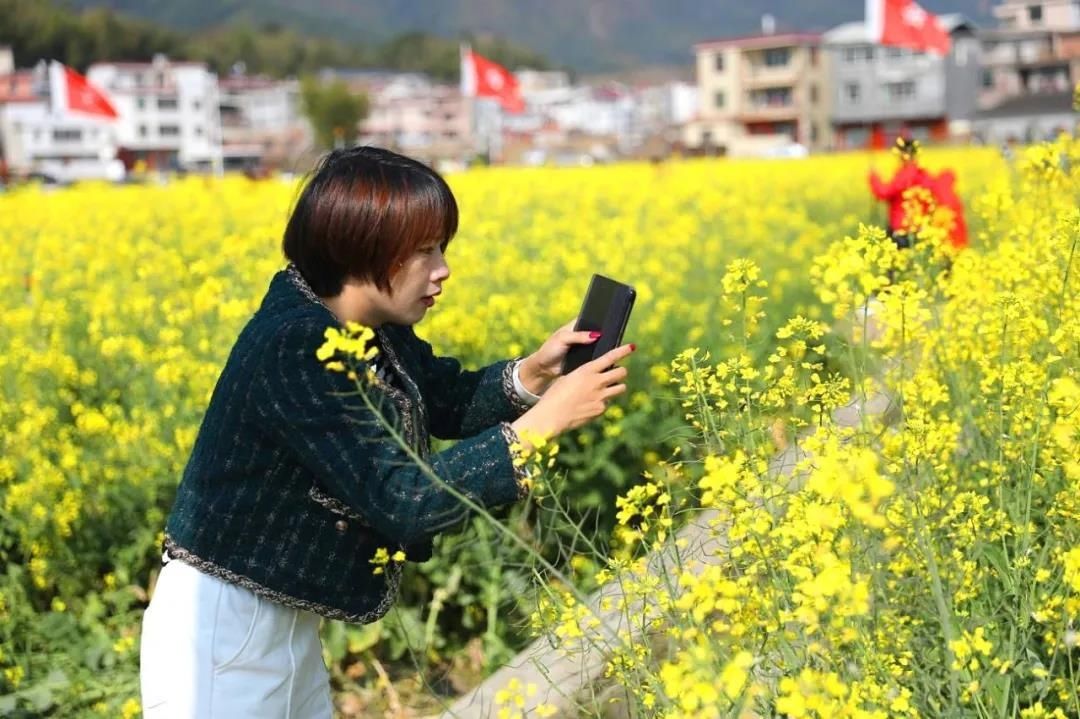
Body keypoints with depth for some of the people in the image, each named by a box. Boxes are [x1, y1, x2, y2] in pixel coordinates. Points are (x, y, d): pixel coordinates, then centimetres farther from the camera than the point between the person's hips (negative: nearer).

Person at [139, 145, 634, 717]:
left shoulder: (368, 326, 0)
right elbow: (403, 501, -28)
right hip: (222, 630, -9)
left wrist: (534, 372, -8)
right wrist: (546, 419, -26)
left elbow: (451, 403, 11)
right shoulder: (296, 349, -26)